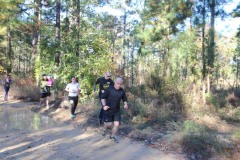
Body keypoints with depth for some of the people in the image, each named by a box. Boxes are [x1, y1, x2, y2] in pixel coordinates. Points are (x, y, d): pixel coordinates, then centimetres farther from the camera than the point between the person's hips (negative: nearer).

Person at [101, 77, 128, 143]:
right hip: (109, 110, -3)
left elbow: (125, 99, 12)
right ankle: (105, 129, 33)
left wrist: (125, 104, -8)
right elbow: (102, 97, -4)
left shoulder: (122, 91, -1)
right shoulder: (109, 89, -12)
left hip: (117, 111, 4)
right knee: (109, 124, -4)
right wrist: (104, 105, -16)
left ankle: (112, 136, 26)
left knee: (117, 124, 1)